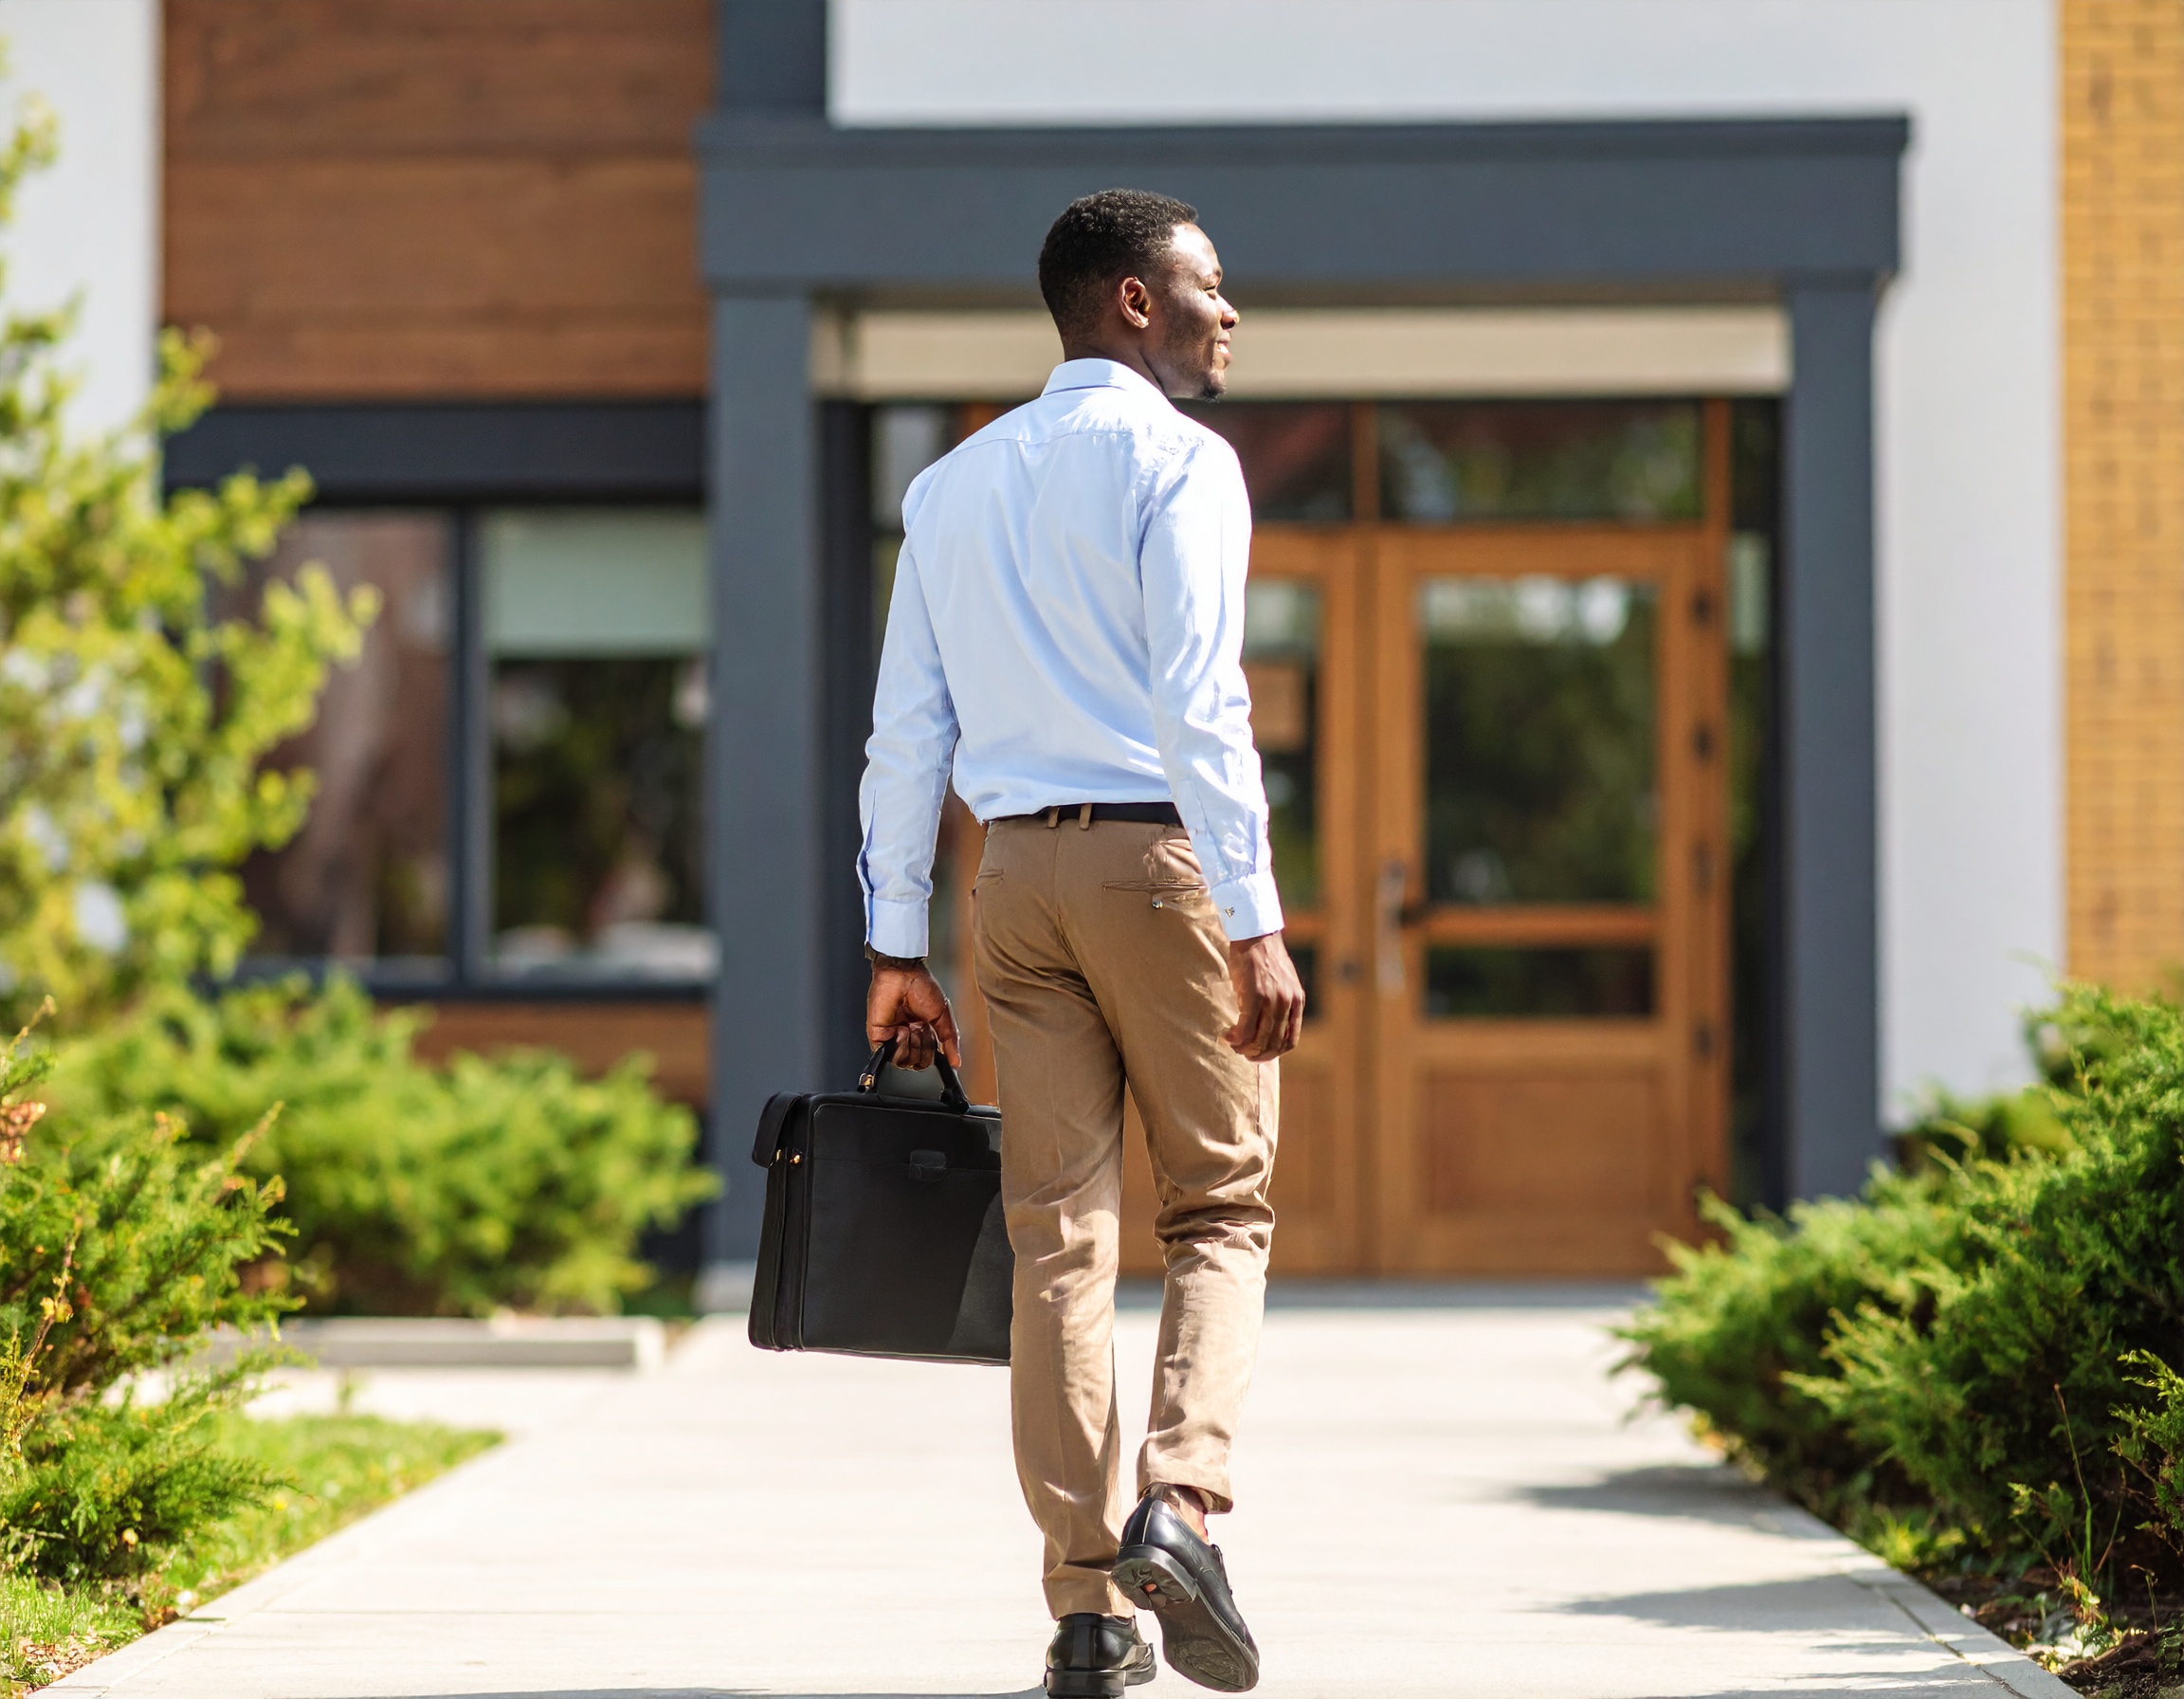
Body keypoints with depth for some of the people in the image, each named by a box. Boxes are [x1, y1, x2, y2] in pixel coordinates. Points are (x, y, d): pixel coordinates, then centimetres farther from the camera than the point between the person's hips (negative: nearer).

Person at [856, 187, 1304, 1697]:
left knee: (1059, 1234, 4)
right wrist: (1256, 926, -17)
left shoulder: (952, 486, 15)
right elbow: (1199, 706, -15)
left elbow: (906, 730, 13)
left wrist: (897, 946, 14)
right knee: (1221, 1211, 5)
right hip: (1160, 855, -5)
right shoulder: (1175, 460, -5)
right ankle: (1179, 1500, -17)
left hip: (1019, 873, 5)